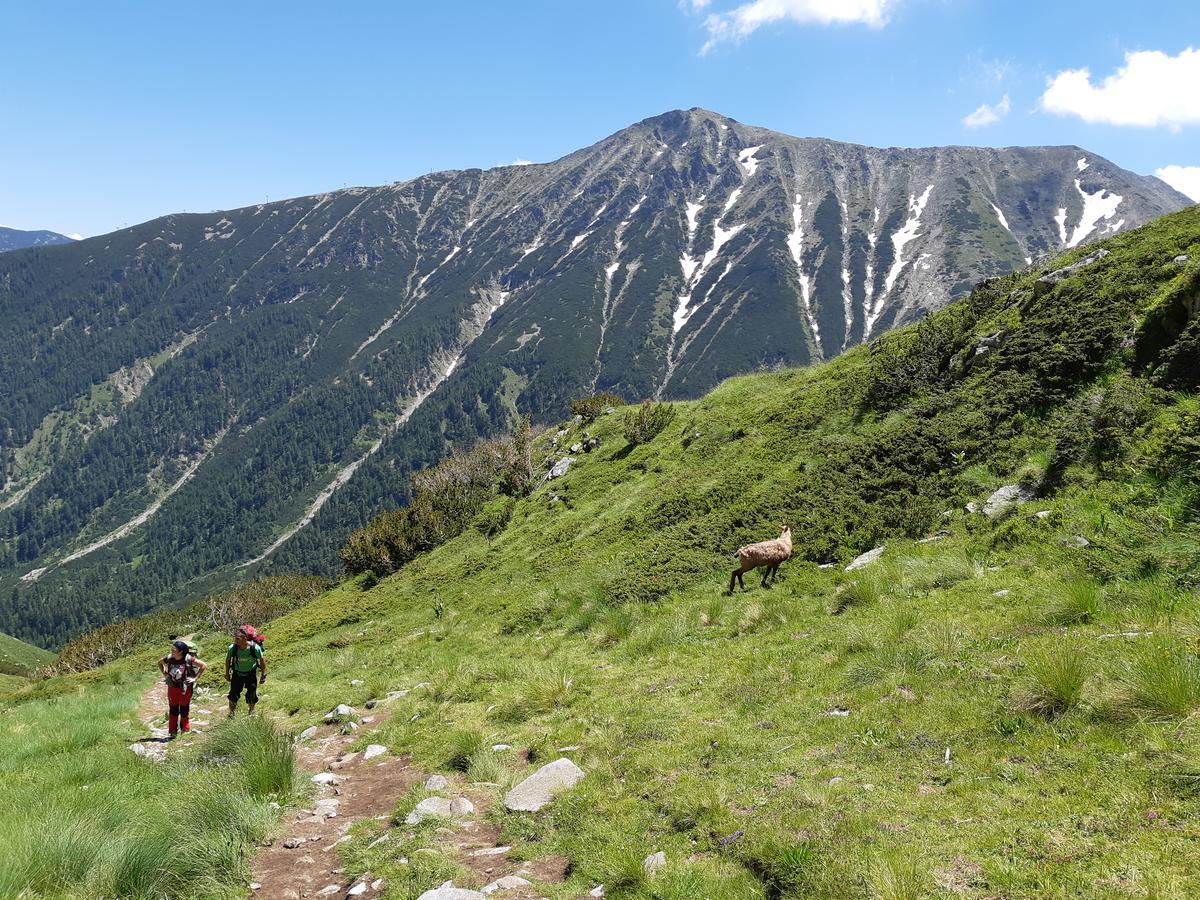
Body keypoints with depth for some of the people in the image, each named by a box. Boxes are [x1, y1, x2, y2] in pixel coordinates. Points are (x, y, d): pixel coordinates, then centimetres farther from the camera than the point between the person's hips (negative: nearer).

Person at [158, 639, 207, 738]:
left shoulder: (188, 659, -19)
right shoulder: (169, 658, -9)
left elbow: (204, 665, -15)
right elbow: (159, 663, 13)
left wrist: (195, 678, -14)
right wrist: (164, 674, 4)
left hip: (185, 688, -3)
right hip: (172, 687, 3)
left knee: (184, 709, 10)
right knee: (173, 709, 11)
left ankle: (185, 729, 26)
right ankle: (173, 731, 23)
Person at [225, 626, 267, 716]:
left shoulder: (255, 648, -27)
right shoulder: (232, 648, -22)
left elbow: (262, 661, -9)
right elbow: (228, 660, -1)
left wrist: (263, 675, -3)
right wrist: (227, 673, 8)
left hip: (251, 674, -1)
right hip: (237, 674, 1)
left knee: (251, 697, 7)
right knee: (233, 695, -3)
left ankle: (250, 714, 32)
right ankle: (231, 715, 18)